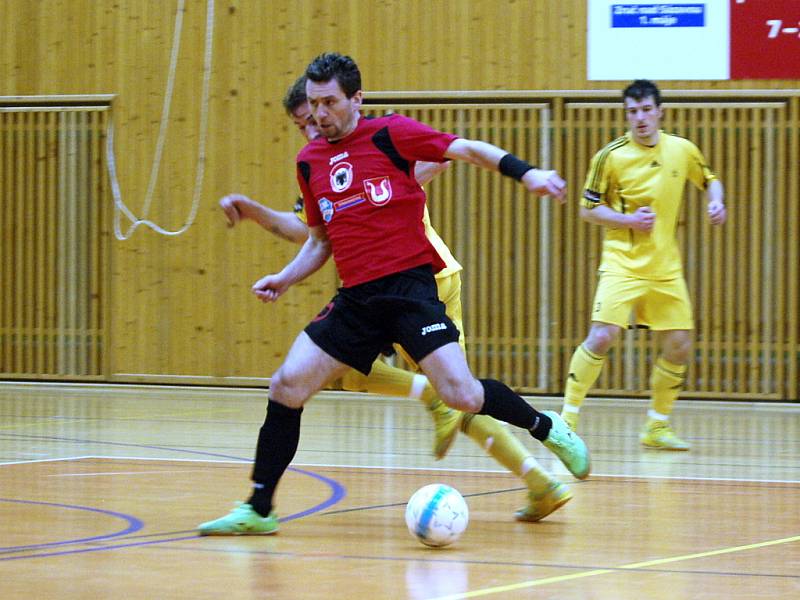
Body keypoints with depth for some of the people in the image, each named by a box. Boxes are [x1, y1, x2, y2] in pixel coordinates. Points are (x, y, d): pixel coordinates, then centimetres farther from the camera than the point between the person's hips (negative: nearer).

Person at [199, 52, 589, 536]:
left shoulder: (389, 133, -2)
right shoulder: (309, 161, 13)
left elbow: (468, 150, -6)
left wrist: (525, 172, -20)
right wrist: (285, 278, 9)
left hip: (410, 283, -5)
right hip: (356, 297, 5)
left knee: (461, 394, -16)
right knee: (287, 387, -5)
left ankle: (549, 429, 11)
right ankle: (258, 510, 4)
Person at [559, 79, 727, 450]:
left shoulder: (682, 150, 4)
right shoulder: (611, 156, -6)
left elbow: (709, 180, 21)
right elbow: (588, 210, -2)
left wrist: (716, 202, 0)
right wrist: (629, 220, -16)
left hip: (666, 267, 4)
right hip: (623, 263, -4)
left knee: (679, 347, 4)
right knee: (602, 336, -19)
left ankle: (657, 427, 20)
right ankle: (567, 418, -10)